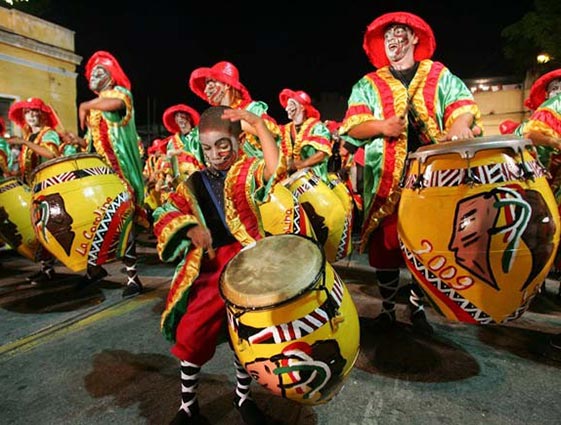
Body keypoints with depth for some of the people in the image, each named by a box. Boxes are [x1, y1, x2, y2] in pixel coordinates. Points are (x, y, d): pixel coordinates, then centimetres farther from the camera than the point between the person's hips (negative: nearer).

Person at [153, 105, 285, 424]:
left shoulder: (248, 172, -1)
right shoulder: (195, 183, 8)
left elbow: (275, 170, -22)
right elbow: (166, 213, 4)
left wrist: (259, 124, -25)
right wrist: (191, 229, -15)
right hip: (206, 271, 3)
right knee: (190, 337, 6)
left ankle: (243, 396, 41)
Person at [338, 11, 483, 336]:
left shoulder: (440, 76, 15)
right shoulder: (369, 85, 14)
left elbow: (462, 104, 0)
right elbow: (352, 126, 1)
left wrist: (458, 126, -24)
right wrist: (382, 126, -19)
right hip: (386, 181, 0)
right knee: (386, 246, 1)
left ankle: (418, 308, 25)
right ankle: (388, 308, 21)